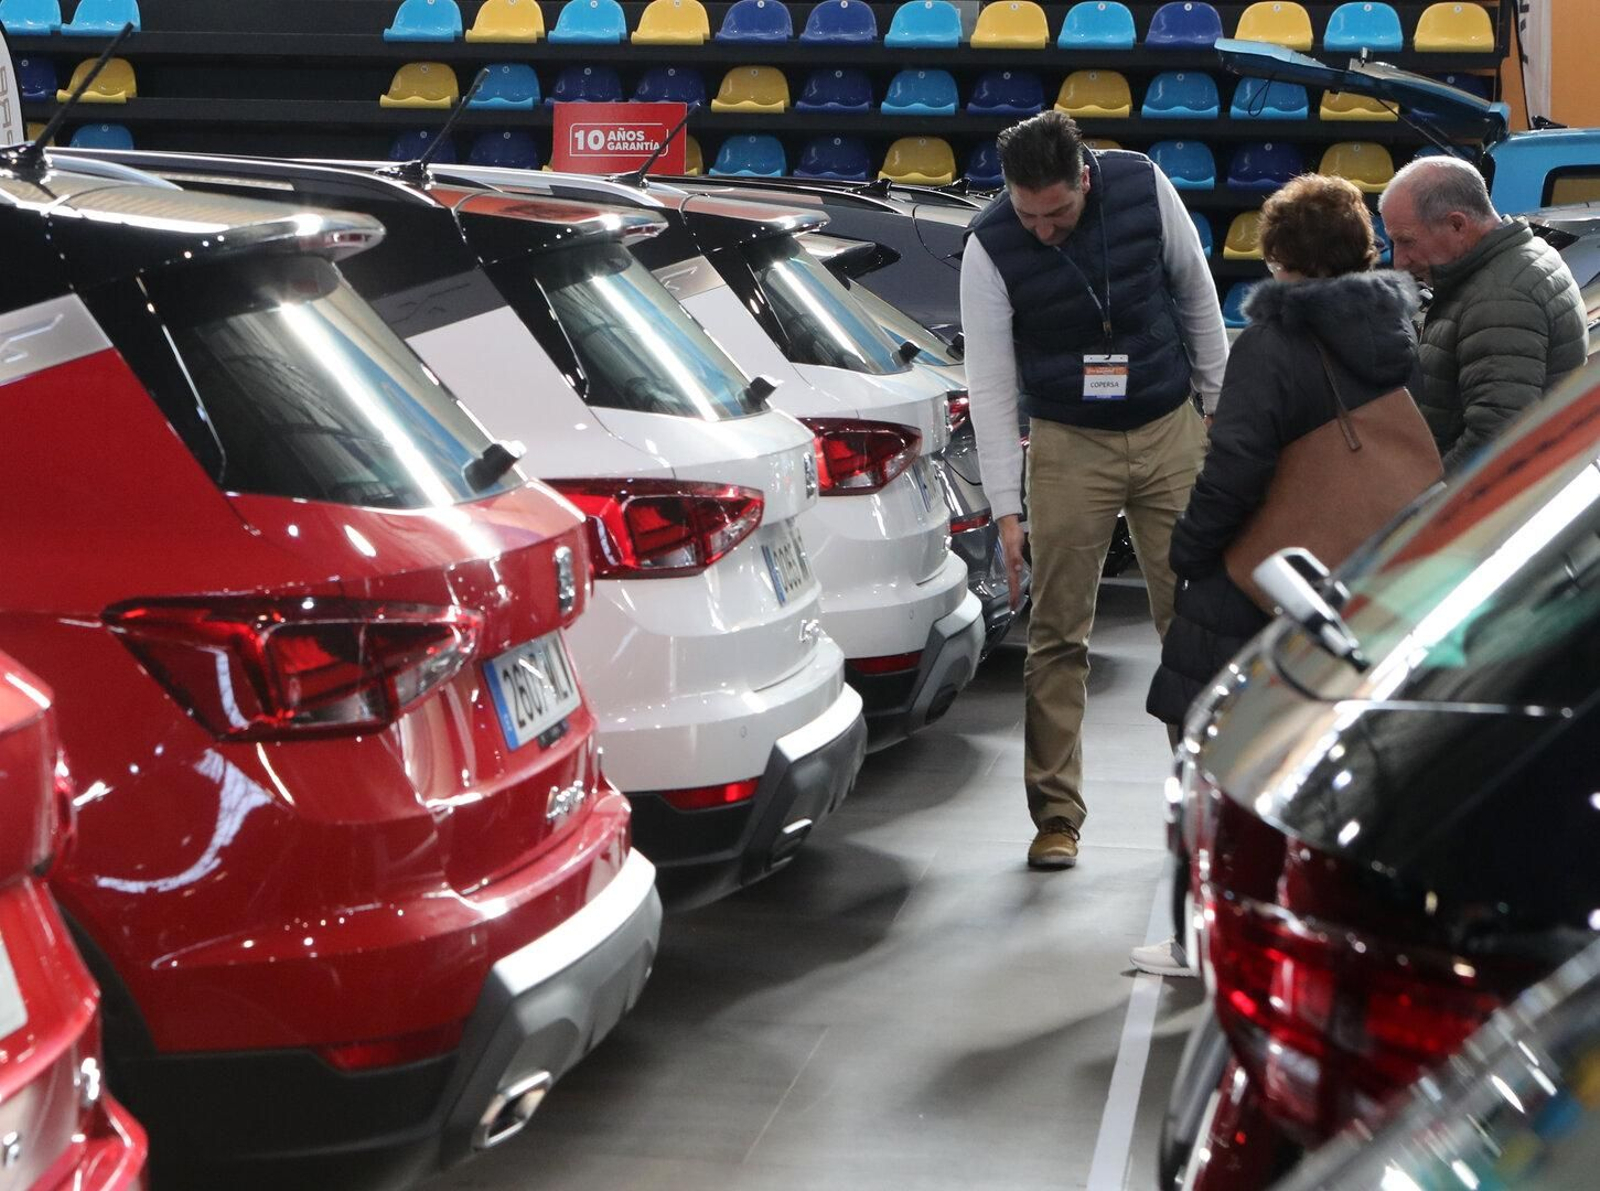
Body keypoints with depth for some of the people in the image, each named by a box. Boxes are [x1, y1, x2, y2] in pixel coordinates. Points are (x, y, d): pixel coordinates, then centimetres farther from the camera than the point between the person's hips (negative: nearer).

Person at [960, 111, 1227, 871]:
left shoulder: (1144, 187, -11)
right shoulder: (990, 246, -15)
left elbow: (1195, 292, 4)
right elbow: (990, 384, -14)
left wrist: (1219, 401, 9)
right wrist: (1007, 509, -17)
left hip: (1170, 432, 2)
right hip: (1068, 445, -1)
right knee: (1058, 635, -2)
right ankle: (1056, 816, 6)